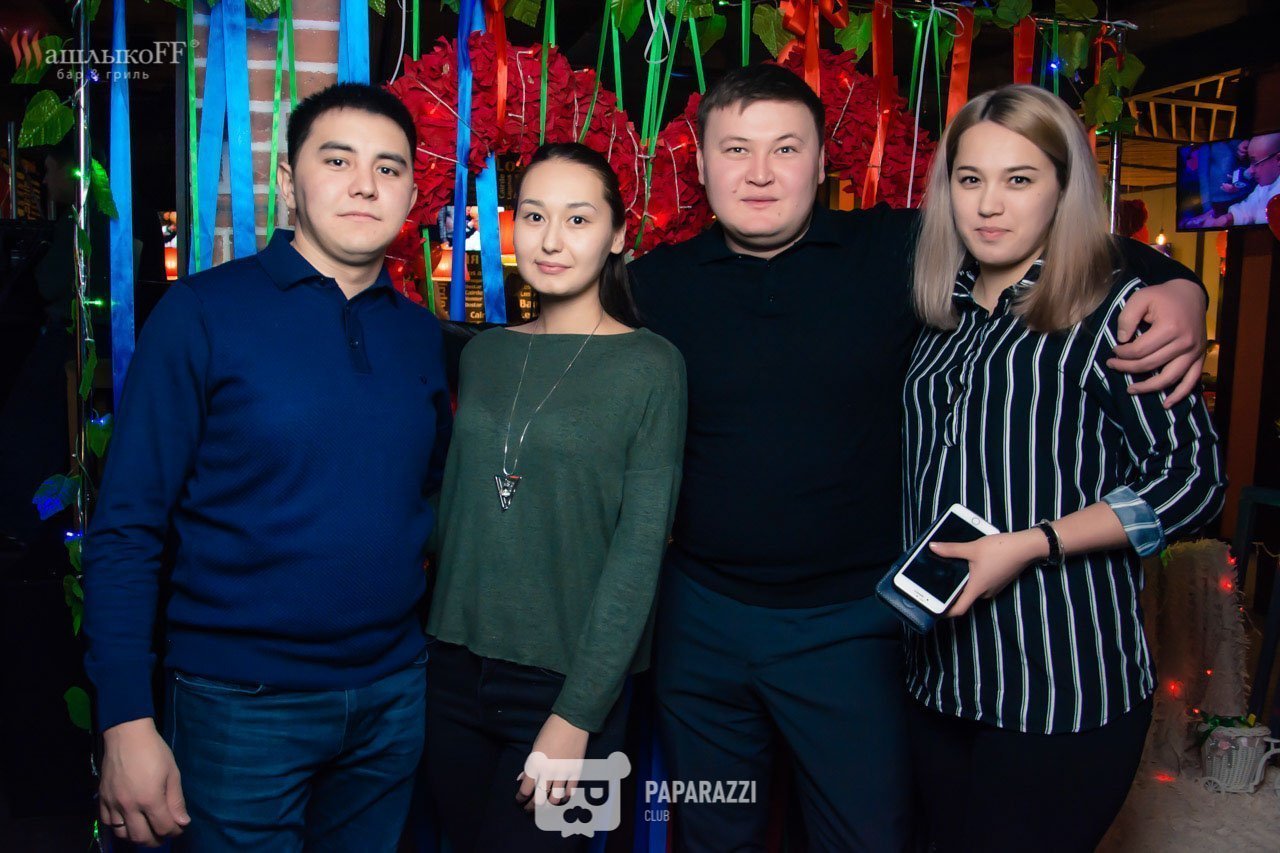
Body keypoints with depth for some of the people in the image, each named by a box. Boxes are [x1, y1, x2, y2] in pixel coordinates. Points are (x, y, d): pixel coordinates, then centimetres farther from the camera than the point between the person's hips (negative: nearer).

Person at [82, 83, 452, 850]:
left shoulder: (421, 334, 3)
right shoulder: (204, 313, -9)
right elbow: (126, 530, -10)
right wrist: (127, 721, -14)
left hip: (395, 692, 4)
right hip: (243, 703, -4)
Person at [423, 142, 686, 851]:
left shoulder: (651, 367, -10)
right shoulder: (483, 355, 5)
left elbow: (639, 552, -12)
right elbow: (454, 503, 11)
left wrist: (577, 715, -14)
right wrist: (435, 643, 5)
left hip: (568, 684, -4)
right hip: (456, 671, 5)